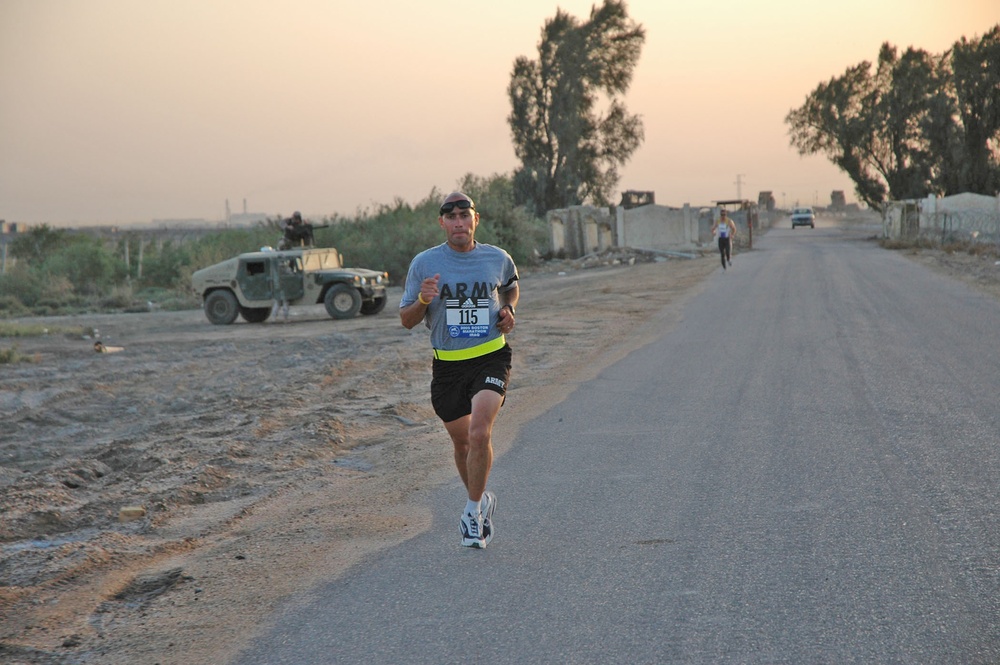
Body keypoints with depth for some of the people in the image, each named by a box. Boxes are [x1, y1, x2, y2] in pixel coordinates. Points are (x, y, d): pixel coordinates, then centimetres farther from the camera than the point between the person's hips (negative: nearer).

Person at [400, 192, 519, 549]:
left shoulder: (498, 259, 2)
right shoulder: (424, 263, -3)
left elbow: (511, 286, 26)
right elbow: (406, 320, 1)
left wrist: (509, 310, 5)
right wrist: (422, 301, -19)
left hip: (491, 358, -1)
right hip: (447, 364, 1)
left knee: (480, 433, -20)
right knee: (461, 442, 12)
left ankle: (472, 511, -2)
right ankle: (482, 499, 39)